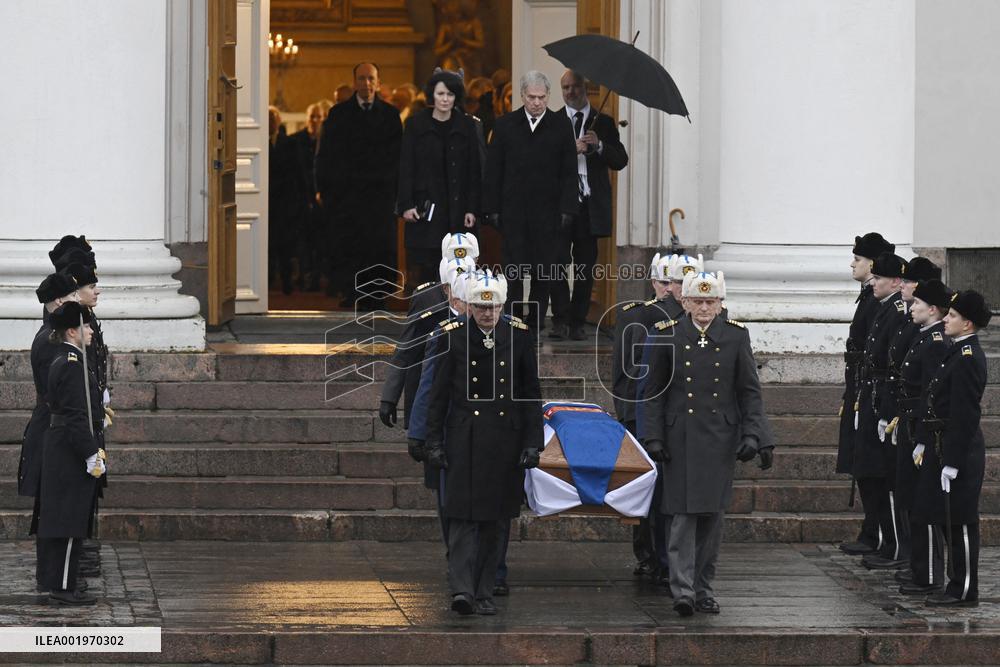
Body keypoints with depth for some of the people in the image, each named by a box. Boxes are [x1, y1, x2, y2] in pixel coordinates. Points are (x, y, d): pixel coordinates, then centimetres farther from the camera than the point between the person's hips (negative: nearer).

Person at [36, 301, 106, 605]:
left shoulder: (60, 362, 14)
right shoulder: (73, 366, -17)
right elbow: (76, 416, -22)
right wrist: (92, 455, -21)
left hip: (58, 446, 10)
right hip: (72, 453, -10)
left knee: (58, 519, 13)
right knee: (69, 521, -7)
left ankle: (56, 582, 18)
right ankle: (64, 587, -5)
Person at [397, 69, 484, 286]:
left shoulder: (467, 126, 5)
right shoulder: (416, 125, 3)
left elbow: (474, 170, 4)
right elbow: (406, 168, 1)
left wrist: (472, 209, -3)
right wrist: (406, 205, -7)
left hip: (457, 208, 1)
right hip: (425, 208, -1)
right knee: (426, 266, -2)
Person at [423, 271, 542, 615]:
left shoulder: (519, 337, 3)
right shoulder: (453, 337, 0)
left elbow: (531, 393, 6)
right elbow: (439, 394, 3)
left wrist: (532, 442, 0)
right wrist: (434, 442, -1)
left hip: (505, 441, 2)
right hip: (464, 440, -2)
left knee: (495, 519, 6)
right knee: (463, 515, -11)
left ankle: (484, 593, 12)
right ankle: (462, 590, -17)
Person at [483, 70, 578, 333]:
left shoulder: (561, 126, 4)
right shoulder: (505, 125, 5)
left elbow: (569, 172, 3)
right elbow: (493, 171, 6)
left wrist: (566, 210, -4)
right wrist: (492, 209, 0)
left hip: (547, 213, 0)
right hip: (513, 211, 0)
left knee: (543, 274, 3)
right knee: (513, 272, -2)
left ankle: (536, 327, 11)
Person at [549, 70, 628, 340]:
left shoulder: (603, 122, 11)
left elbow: (620, 161, 5)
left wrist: (599, 145, -11)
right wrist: (571, 149, -14)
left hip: (591, 204, 1)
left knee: (585, 265, 3)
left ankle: (577, 323, 7)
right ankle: (561, 321, -10)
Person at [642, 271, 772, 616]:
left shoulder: (736, 336, 3)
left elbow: (750, 391, 5)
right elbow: (654, 392, 5)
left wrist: (753, 435, -5)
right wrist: (654, 438, -2)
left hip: (721, 440, 2)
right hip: (681, 440, -2)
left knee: (712, 514, 5)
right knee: (683, 513, -9)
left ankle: (703, 587, 14)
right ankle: (683, 590, -12)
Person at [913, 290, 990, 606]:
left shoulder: (968, 360, -18)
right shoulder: (957, 352, 12)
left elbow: (965, 415, -21)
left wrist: (952, 462, -21)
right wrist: (923, 441, 19)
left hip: (959, 450, -10)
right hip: (943, 446, 10)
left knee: (960, 522, -3)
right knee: (948, 519, 14)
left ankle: (964, 591, 3)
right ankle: (958, 584, 21)